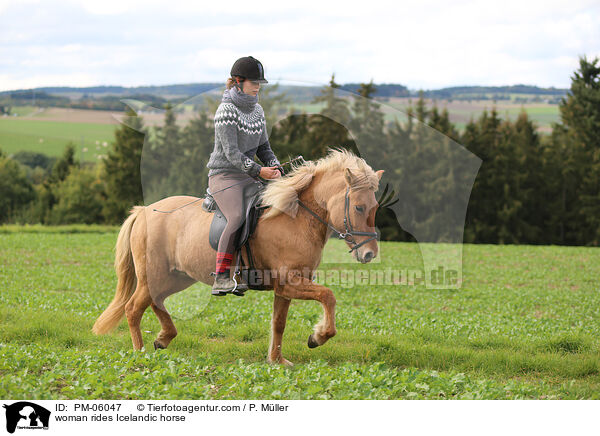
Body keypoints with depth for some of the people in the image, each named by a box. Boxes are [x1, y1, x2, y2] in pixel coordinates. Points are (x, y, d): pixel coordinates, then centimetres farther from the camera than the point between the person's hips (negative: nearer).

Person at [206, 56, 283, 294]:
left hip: (248, 177, 8)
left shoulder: (257, 110, 12)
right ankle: (221, 277, -31)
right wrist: (258, 170, -24)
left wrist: (275, 167, -2)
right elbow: (231, 153, -17)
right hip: (224, 176, -8)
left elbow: (263, 146, 17)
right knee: (238, 217, -30)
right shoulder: (227, 110, -12)